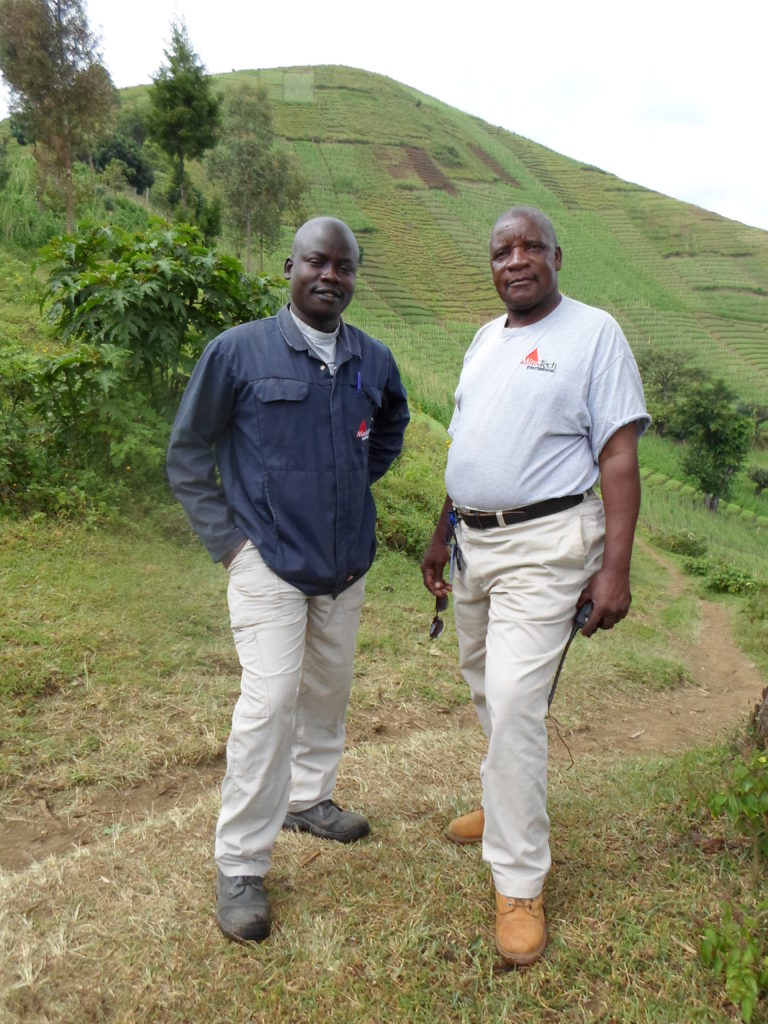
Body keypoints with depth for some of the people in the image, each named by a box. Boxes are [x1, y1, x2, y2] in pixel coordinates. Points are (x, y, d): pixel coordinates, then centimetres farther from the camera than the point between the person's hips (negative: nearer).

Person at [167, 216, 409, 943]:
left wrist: (357, 481, 12)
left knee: (327, 691, 17)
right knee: (270, 700, -11)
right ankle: (239, 867, 5)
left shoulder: (374, 361, 3)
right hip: (269, 562, -5)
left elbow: (391, 427, 25)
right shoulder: (238, 352, -8)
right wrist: (225, 537, -7)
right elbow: (188, 453, -2)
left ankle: (309, 798, 41)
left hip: (346, 562, 5)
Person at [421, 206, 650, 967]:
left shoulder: (594, 334, -7)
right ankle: (507, 805, 41)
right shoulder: (485, 340, 14)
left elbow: (619, 456, -12)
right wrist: (443, 537, 18)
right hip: (474, 541, 7)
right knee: (486, 689, 18)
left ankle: (519, 884, 4)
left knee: (514, 701, -11)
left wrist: (614, 568, -19)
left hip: (543, 546, -7)